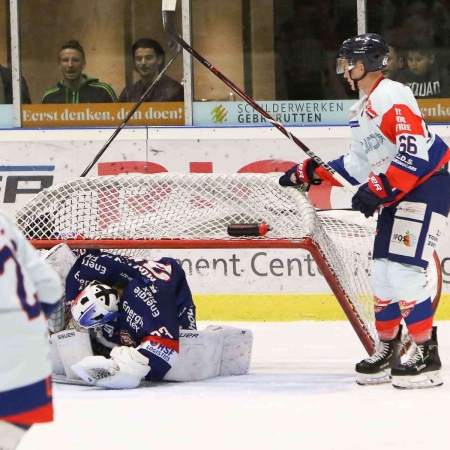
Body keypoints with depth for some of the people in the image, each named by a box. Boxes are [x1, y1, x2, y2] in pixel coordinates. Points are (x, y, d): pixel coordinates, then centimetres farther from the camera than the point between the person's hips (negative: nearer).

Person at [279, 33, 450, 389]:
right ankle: (388, 350, 21)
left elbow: (415, 150, -25)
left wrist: (377, 190, -26)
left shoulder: (392, 96, -16)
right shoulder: (362, 110, 17)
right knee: (382, 273, 10)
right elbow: (359, 164, 20)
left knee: (402, 271, -16)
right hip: (397, 193, 11)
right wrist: (311, 171, 14)